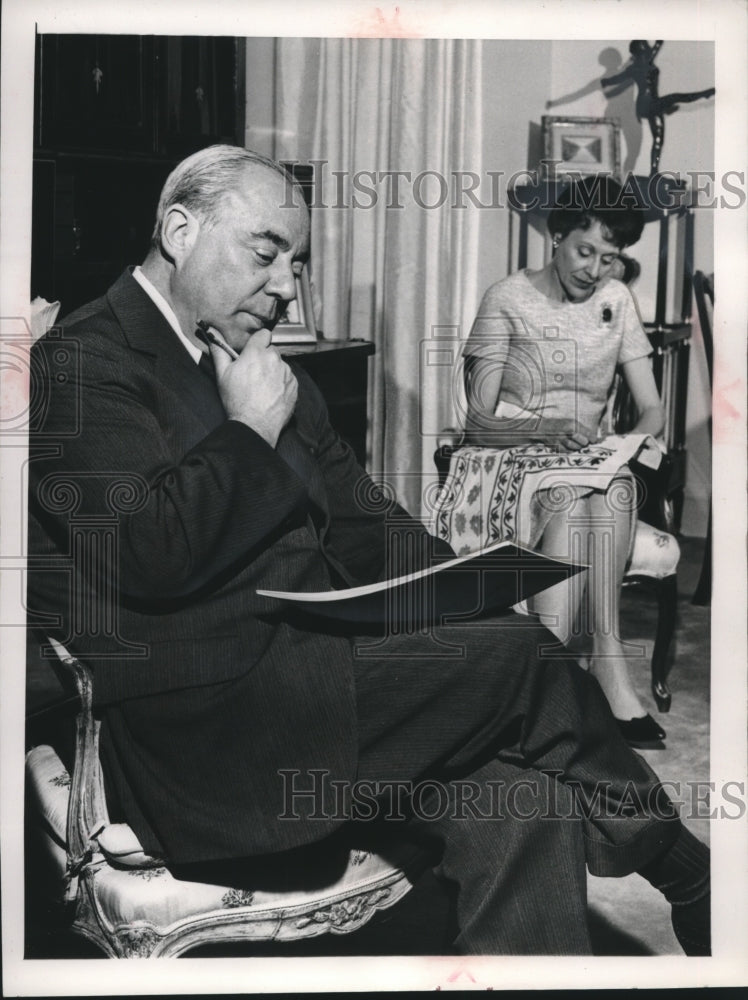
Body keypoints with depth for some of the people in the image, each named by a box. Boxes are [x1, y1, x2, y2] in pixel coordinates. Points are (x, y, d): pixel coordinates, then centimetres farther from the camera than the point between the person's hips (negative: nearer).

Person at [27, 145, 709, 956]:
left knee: (522, 811, -16)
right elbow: (148, 557, -20)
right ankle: (687, 878, 5)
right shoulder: (79, 367, -5)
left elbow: (365, 528, 17)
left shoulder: (266, 375, 20)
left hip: (319, 673, 8)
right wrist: (252, 430, -7)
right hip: (201, 722, -8)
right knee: (522, 663, -15)